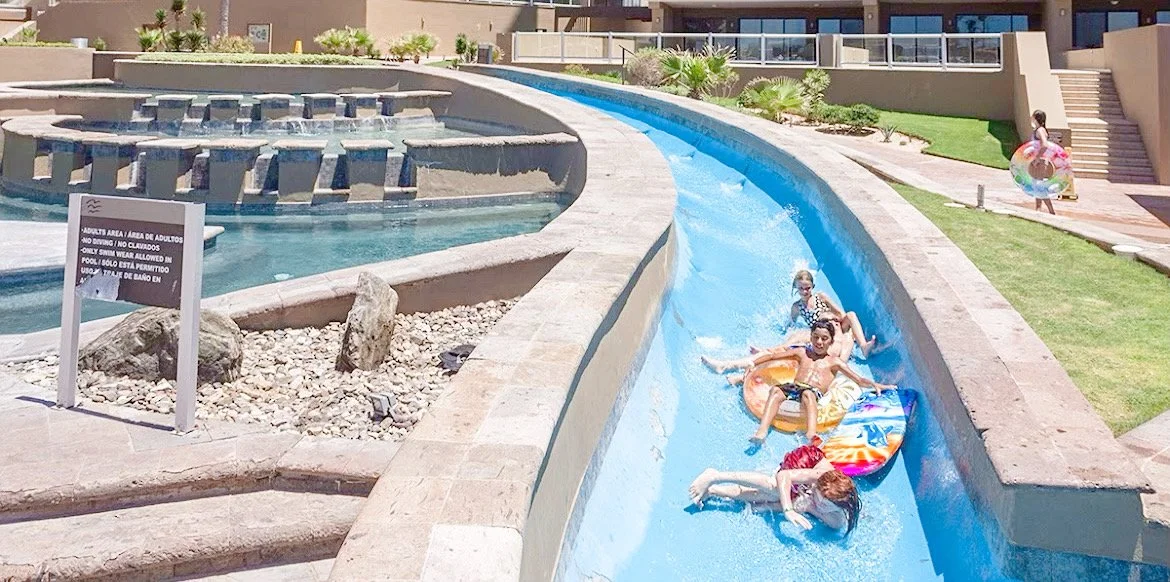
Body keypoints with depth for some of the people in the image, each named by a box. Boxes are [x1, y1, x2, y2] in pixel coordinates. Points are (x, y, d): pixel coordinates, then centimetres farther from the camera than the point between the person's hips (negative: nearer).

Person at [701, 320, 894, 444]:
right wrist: (752, 363, 20)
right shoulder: (802, 352, 29)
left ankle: (811, 435, -63)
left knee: (807, 394, -40)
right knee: (776, 390, -34)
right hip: (793, 388, 2)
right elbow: (773, 356, 28)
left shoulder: (834, 361, 23)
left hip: (814, 394, -2)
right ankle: (762, 431, -54)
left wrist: (875, 385, 2)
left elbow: (859, 380, 19)